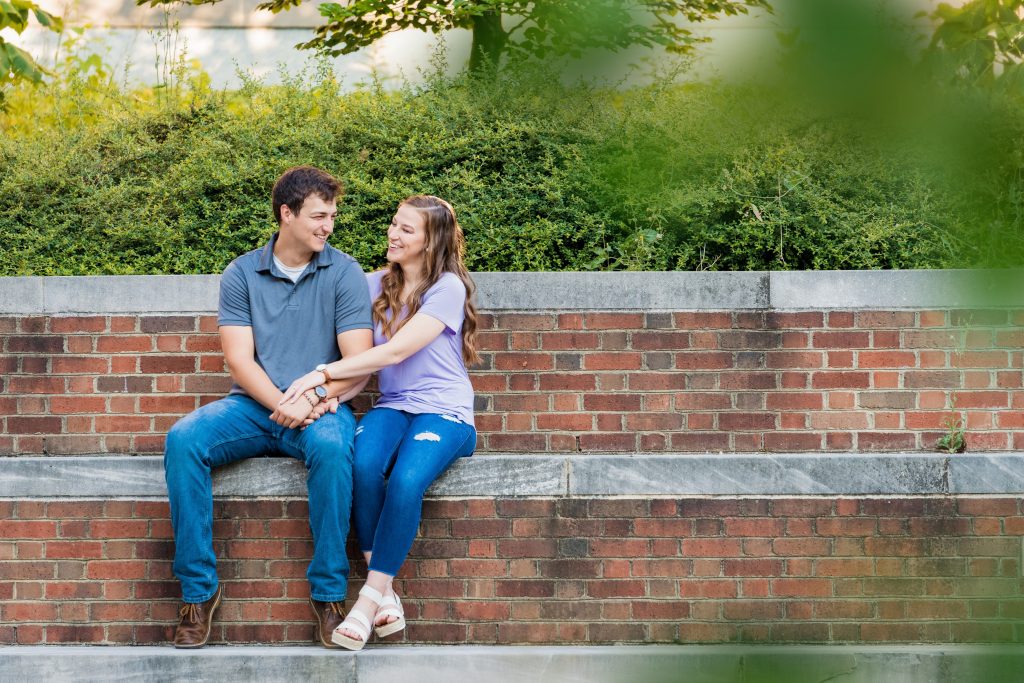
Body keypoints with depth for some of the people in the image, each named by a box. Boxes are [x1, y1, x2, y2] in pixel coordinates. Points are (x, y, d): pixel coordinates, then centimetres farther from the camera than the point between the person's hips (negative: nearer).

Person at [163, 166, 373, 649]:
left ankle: (329, 592, -26)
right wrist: (282, 404, -18)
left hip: (320, 408, -2)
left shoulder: (344, 273, 3)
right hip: (253, 405, 2)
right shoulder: (242, 274, 7)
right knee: (183, 440, -26)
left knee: (332, 447, -37)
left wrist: (311, 400, -19)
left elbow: (358, 362, -3)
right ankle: (198, 588, -19)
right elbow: (239, 358, -2)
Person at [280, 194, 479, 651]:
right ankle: (386, 595, -27)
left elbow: (395, 351, -15)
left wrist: (324, 373, -18)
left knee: (406, 480, -36)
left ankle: (369, 598, -26)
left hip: (444, 412, -4)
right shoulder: (376, 286, 12)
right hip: (392, 406, 4)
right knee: (363, 466, -32)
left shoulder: (447, 287, -5)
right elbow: (366, 364, 11)